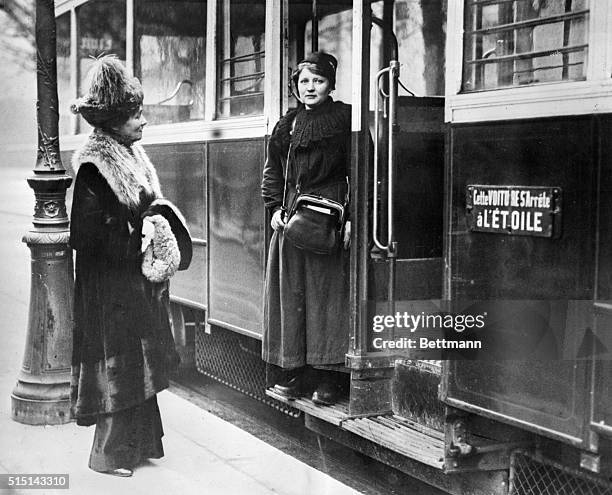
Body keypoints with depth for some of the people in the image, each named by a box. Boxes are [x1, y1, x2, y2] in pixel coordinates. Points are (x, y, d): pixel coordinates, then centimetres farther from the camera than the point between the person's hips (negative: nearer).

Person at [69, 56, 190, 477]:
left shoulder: (134, 155, 8)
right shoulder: (94, 166, -18)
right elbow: (87, 235, -21)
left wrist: (157, 222, -1)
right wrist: (137, 240, -17)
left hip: (141, 282, 8)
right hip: (111, 288, -8)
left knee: (140, 360, 14)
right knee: (117, 363, 0)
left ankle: (139, 442, 26)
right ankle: (111, 453, 12)